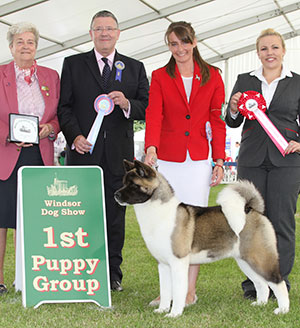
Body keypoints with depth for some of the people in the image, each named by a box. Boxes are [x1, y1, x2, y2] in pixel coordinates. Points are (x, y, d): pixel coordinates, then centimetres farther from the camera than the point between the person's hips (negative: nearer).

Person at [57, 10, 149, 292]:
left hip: (119, 154, 1)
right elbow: (64, 107, 5)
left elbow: (147, 108, 8)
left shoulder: (135, 68, 13)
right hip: (83, 152, -1)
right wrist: (75, 136, -10)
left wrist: (127, 104, -13)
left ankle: (113, 273, 13)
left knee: (116, 214, 4)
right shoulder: (73, 64, 10)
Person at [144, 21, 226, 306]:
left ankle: (190, 289, 8)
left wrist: (219, 159, 1)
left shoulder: (212, 76, 8)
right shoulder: (160, 77, 6)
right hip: (167, 158, 0)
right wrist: (151, 147, -25)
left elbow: (217, 120, 8)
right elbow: (153, 114, -9)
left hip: (199, 159, 0)